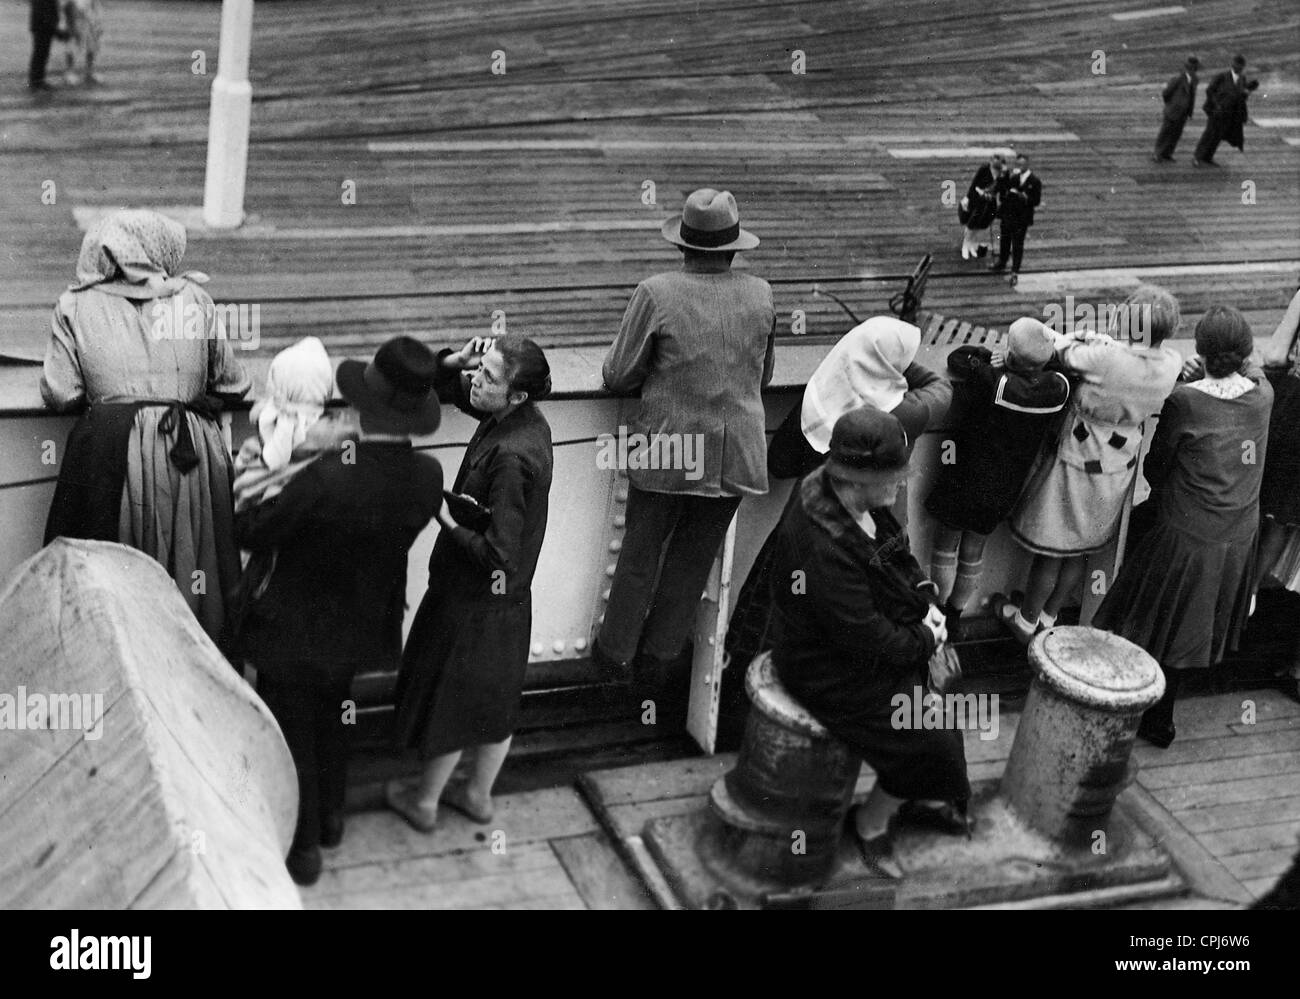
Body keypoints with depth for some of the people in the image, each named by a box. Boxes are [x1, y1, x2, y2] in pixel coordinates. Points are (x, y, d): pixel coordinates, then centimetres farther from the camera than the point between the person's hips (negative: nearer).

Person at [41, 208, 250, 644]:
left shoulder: (76, 306, 4)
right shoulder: (194, 298, 6)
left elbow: (59, 395, 2)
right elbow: (233, 384, 9)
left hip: (107, 453, -1)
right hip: (189, 451, 1)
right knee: (190, 568, 8)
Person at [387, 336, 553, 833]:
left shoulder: (512, 456, -32)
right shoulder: (520, 419, -6)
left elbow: (497, 554, -31)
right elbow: (444, 382, 9)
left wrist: (444, 517, -20)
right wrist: (458, 360, -13)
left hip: (478, 602, -9)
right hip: (506, 596, 9)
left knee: (451, 700, 13)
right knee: (496, 699, 22)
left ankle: (424, 801, 34)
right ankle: (479, 795, 42)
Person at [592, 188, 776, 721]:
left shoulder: (656, 293, -14)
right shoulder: (761, 295, -3)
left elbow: (617, 376, -8)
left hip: (665, 448, -2)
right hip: (735, 454, 2)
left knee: (640, 554, 14)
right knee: (693, 559, 16)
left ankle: (616, 650, 27)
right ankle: (659, 657, 28)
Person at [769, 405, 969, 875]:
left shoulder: (868, 507, -5)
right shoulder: (822, 547, -35)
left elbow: (903, 561, 13)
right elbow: (868, 638, -29)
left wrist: (929, 604, -3)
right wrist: (925, 639, -14)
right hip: (832, 675, -9)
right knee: (930, 744, -5)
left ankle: (921, 797, 35)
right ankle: (871, 822, 19)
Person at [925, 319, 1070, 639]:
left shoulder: (990, 381, -30)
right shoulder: (1058, 388, -16)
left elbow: (956, 360, -17)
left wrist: (986, 356, -8)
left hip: (964, 478, -4)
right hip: (1004, 489, 4)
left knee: (946, 546, 15)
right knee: (974, 551, 20)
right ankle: (955, 616, 32)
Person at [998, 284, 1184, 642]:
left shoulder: (1105, 358, -35)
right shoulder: (1171, 364, -18)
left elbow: (1061, 352, -16)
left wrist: (1072, 337, 4)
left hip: (1077, 466, -6)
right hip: (1119, 470, 6)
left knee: (1050, 553, 15)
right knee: (1078, 552, 24)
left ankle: (1026, 620, 35)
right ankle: (1049, 616, 43)